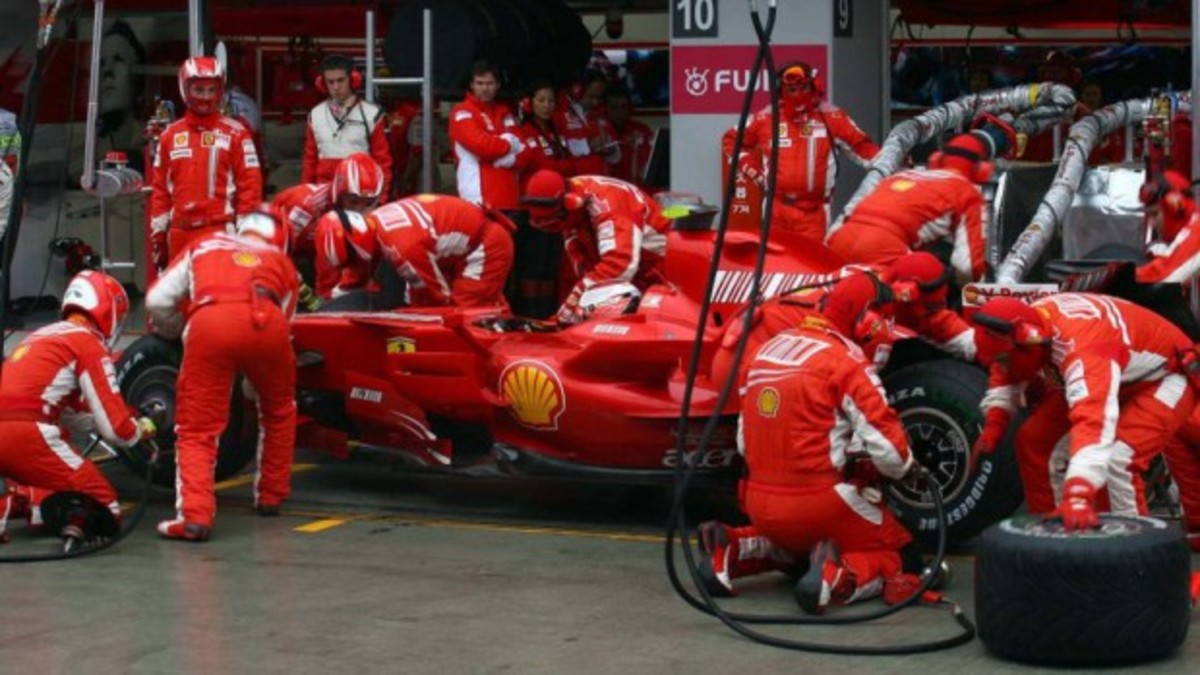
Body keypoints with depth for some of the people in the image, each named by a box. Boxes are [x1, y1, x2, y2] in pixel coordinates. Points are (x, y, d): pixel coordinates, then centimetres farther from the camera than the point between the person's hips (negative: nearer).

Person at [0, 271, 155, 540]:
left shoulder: (43, 335, 26)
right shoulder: (90, 344, 1)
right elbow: (116, 428, -1)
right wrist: (141, 429, 21)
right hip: (24, 435, -8)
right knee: (104, 509, -2)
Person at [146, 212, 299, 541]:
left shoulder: (203, 246, 37)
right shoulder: (283, 262, 37)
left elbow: (157, 302, 27)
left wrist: (174, 333, 47)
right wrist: (254, 382, 49)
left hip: (209, 320, -1)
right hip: (266, 320, 1)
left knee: (196, 430, 6)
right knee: (279, 411, 29)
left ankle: (195, 514, -13)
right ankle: (271, 496, 36)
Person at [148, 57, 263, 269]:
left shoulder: (235, 133, -1)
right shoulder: (170, 135, 12)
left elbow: (250, 184, -2)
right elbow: (160, 188, 15)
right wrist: (158, 232, 12)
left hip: (221, 232, -5)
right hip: (180, 234, 5)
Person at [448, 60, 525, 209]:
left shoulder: (504, 113, 17)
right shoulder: (462, 113, -2)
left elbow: (523, 154, 10)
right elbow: (481, 144, -17)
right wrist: (509, 143, 1)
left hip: (507, 197, 7)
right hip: (479, 197, -7)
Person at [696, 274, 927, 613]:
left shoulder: (771, 347, 8)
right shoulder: (845, 361, -13)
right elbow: (885, 442, -14)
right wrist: (908, 470, 9)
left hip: (759, 503, 7)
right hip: (818, 503, -6)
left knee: (796, 540, 34)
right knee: (890, 557, 9)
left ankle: (734, 551, 7)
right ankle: (837, 576, -21)